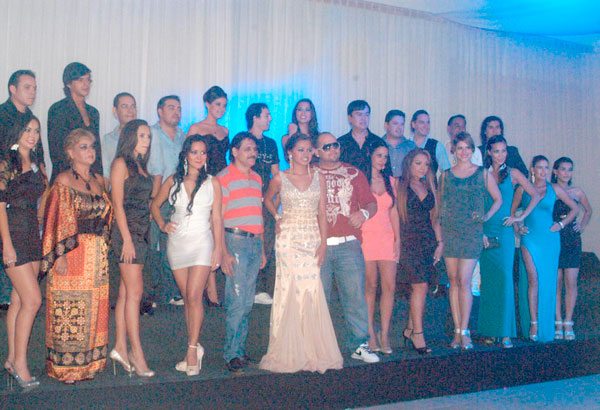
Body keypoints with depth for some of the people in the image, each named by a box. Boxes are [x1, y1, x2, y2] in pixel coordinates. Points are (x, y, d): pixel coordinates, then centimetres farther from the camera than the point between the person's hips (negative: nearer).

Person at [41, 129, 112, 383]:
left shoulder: (99, 181, 14)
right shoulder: (63, 180, -4)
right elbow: (57, 220, -10)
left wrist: (104, 248, 10)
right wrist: (60, 255, -16)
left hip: (98, 256, 6)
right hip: (72, 255, -6)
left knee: (93, 308, 9)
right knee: (69, 308, -2)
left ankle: (89, 362, 19)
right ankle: (65, 365, 8)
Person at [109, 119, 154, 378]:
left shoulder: (140, 167, 18)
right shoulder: (121, 164, -5)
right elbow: (118, 204, -11)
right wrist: (127, 239, -16)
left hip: (141, 233, 8)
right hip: (127, 232, -8)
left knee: (126, 292, 8)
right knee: (135, 291, -9)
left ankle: (120, 347, 12)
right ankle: (136, 351, -6)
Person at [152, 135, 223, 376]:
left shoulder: (212, 183, 2)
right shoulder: (173, 181, 7)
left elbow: (216, 219, 1)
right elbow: (155, 204, 20)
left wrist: (218, 249, -2)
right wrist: (162, 225, 3)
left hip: (202, 243, -2)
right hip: (177, 243, 3)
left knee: (194, 297, -12)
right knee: (187, 299, 8)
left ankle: (192, 350, -4)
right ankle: (195, 348, 18)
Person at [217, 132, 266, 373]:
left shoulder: (256, 179, 18)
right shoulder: (224, 178, -3)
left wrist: (262, 249, 17)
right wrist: (224, 253, -14)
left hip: (255, 242, 7)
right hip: (235, 242, -7)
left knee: (247, 302, 10)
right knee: (237, 301, -7)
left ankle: (240, 349, 19)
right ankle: (231, 354, 2)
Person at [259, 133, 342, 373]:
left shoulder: (318, 179, 8)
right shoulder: (280, 179, 2)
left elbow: (322, 214, 6)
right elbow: (267, 199, 20)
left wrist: (323, 243, -1)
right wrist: (277, 217, 4)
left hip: (312, 241, 2)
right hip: (288, 240, -2)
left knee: (312, 293, -1)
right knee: (289, 291, -2)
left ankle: (313, 351, 10)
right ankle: (289, 352, 7)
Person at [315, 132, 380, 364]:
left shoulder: (354, 174, 14)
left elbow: (371, 202, 11)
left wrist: (364, 213, -9)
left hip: (348, 244, 1)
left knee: (355, 294, -2)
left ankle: (359, 345, 7)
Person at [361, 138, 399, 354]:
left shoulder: (390, 181, 14)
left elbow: (393, 211, 15)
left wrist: (397, 238, 8)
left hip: (387, 238, 4)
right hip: (366, 237, -4)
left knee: (389, 287, -3)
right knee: (370, 288, 0)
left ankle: (384, 334, 4)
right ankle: (371, 334, 9)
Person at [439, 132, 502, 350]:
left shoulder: (483, 174, 6)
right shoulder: (445, 175, 10)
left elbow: (498, 199, 14)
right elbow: (439, 204, 13)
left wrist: (487, 216, -1)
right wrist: (438, 234, 4)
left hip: (472, 232, -2)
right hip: (449, 232, 2)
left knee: (464, 281, -10)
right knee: (454, 281, 4)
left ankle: (464, 332, -4)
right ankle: (457, 331, 10)